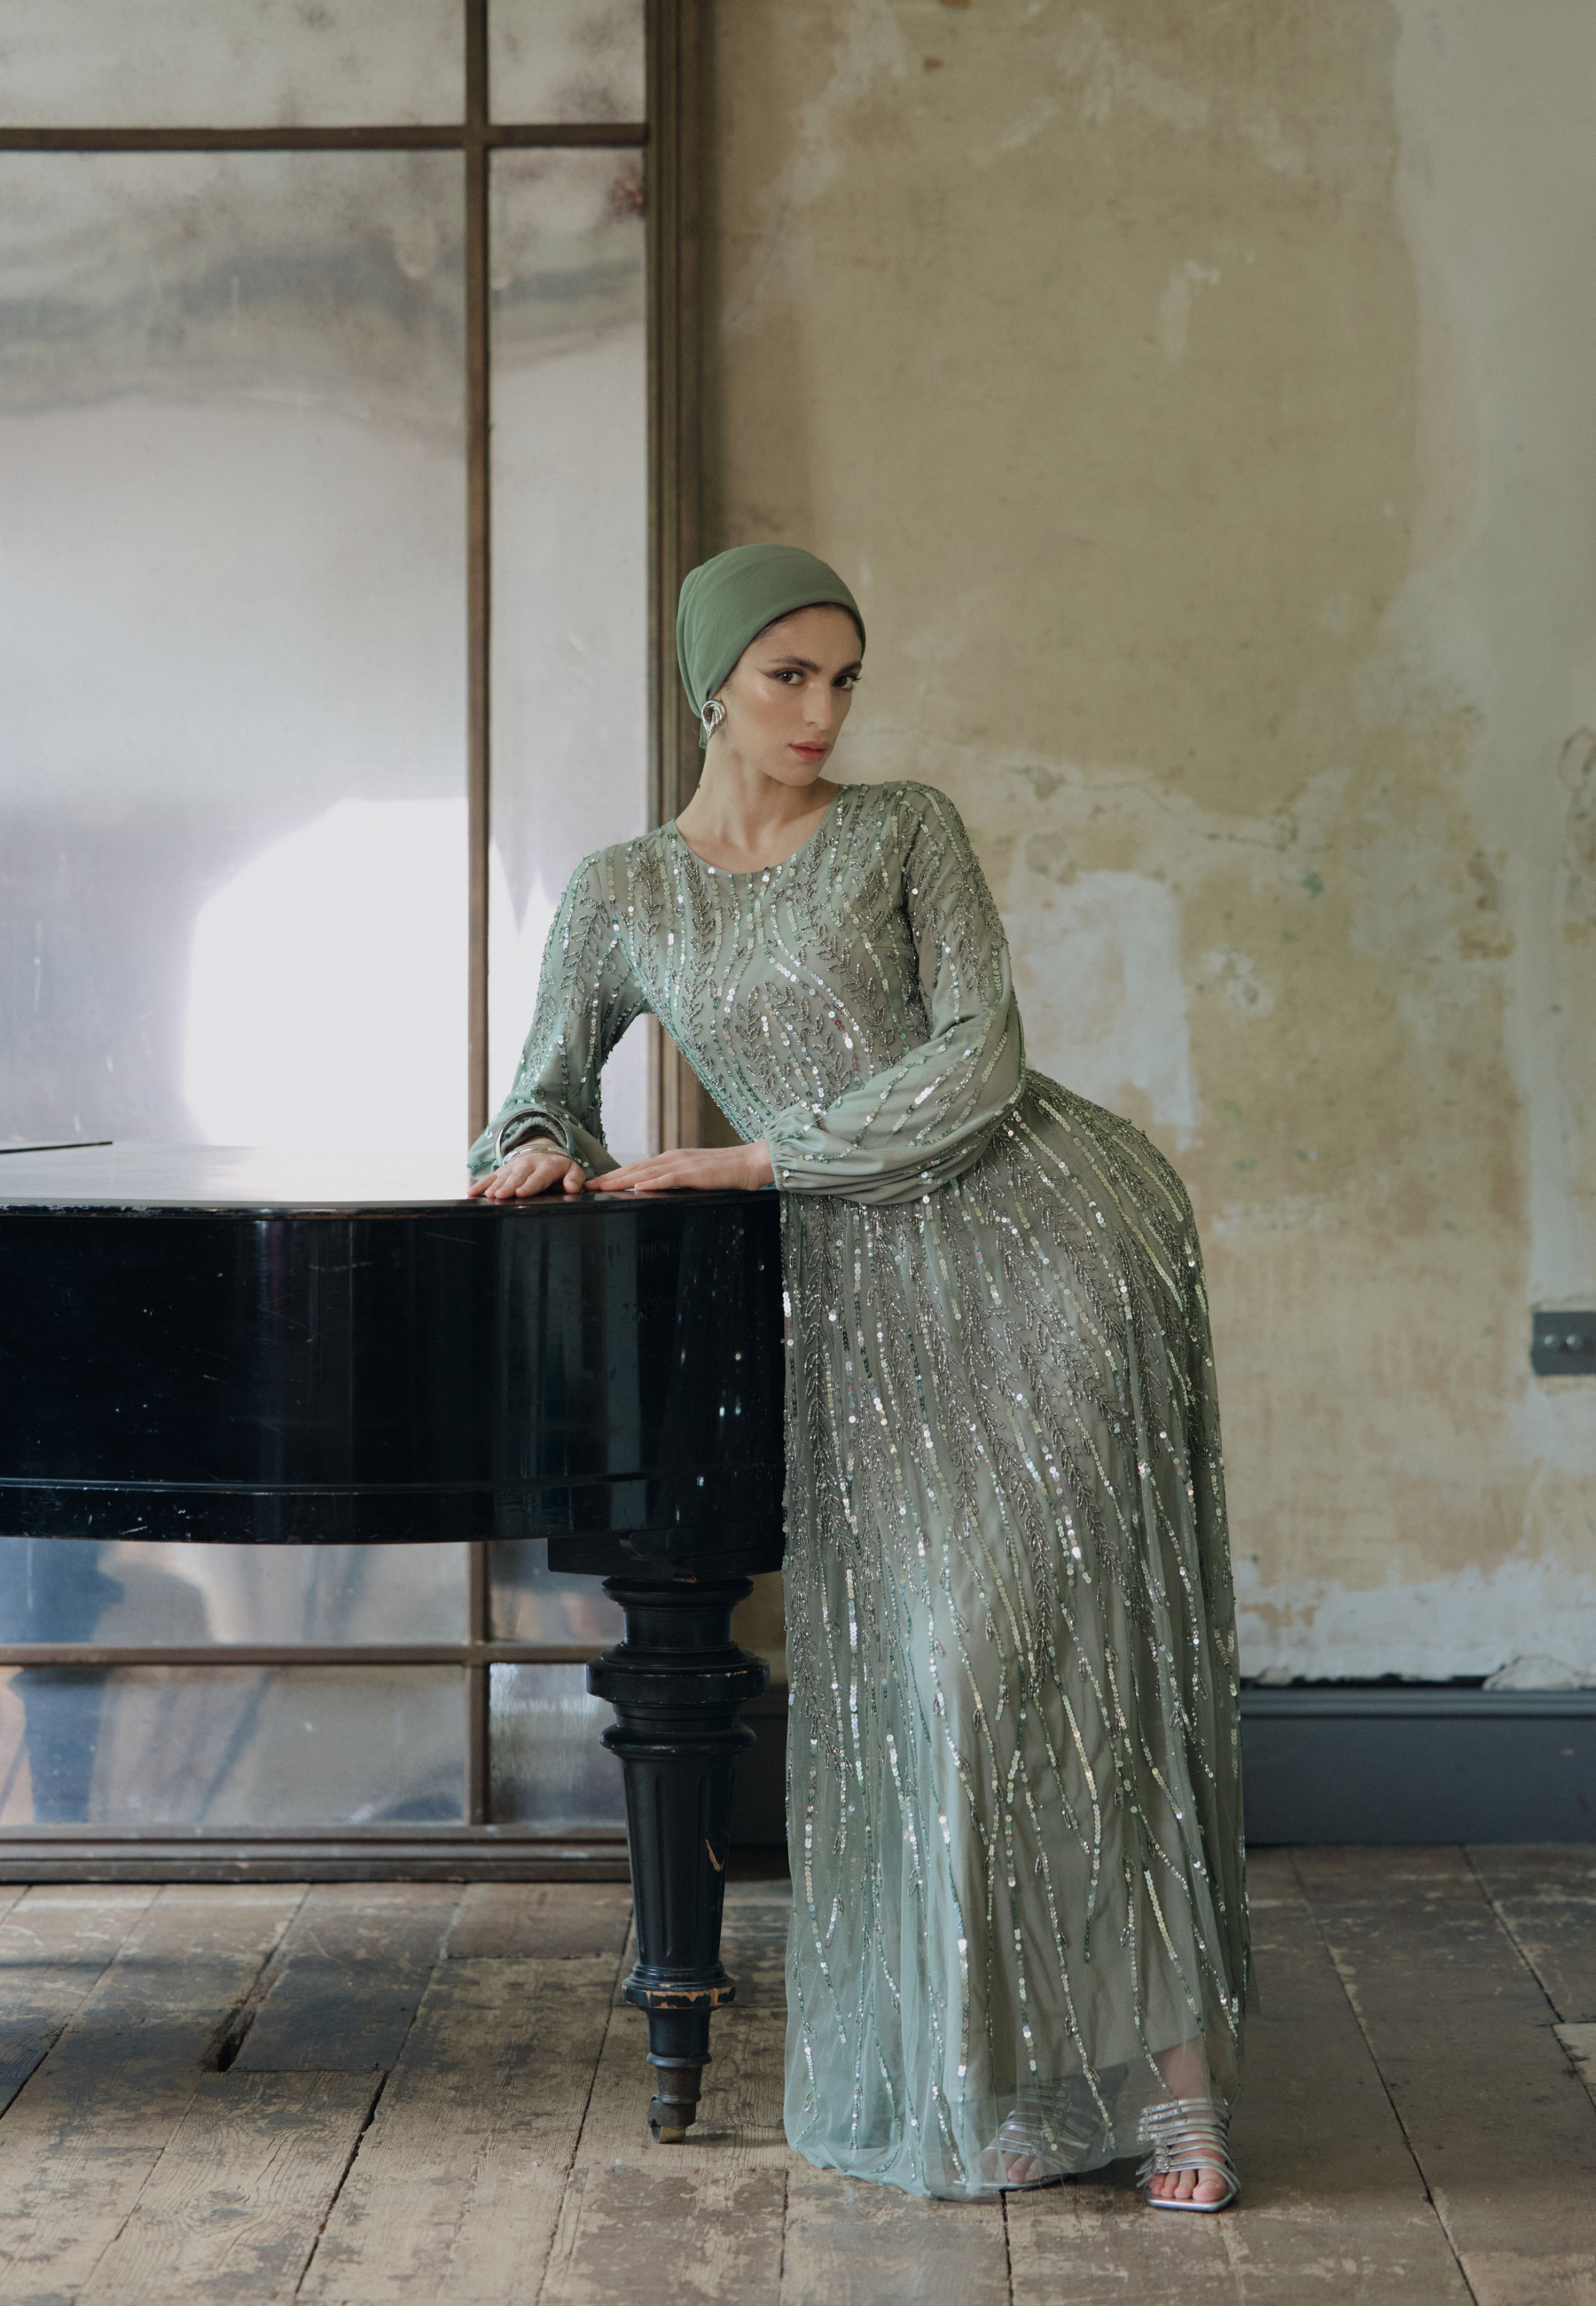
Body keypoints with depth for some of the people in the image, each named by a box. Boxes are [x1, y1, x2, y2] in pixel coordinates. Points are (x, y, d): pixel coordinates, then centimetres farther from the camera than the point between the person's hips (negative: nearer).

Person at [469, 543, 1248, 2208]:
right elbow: (546, 1100, 17)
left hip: (1051, 1233, -2)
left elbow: (979, 1062, -7)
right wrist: (535, 1153, -8)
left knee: (1085, 1635, -8)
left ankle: (1159, 2069, -1)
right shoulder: (621, 897, 11)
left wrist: (747, 1161, -10)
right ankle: (987, 2072, 9)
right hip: (871, 1296, 3)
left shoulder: (907, 829, 3)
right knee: (924, 1653, -3)